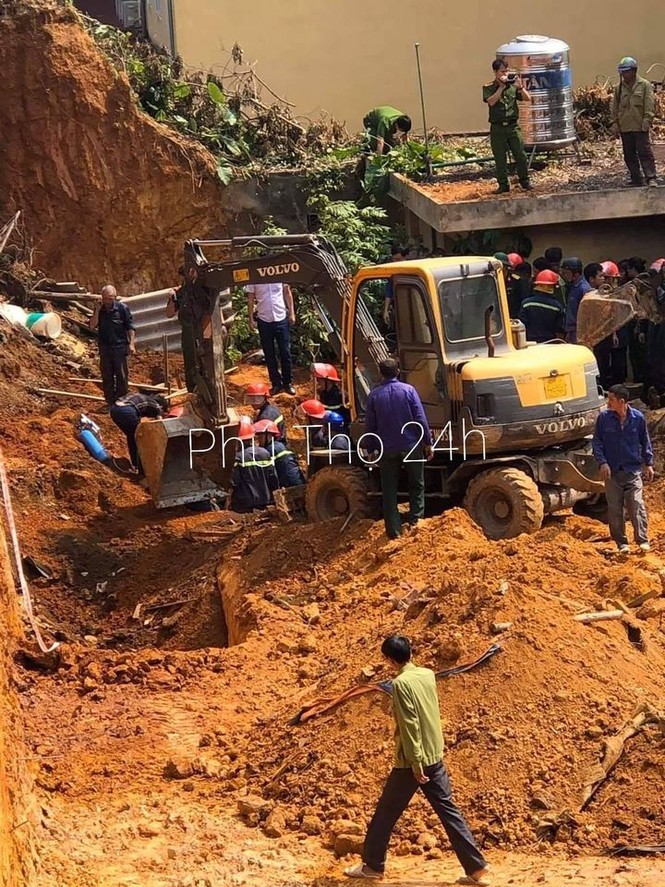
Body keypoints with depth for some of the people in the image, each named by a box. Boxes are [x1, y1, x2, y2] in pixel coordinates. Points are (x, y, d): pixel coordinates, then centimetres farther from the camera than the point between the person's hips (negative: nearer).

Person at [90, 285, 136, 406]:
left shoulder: (122, 308, -5)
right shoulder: (99, 309, 5)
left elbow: (130, 327, -3)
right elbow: (92, 326, -4)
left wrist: (131, 343, -10)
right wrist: (97, 311, -14)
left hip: (119, 347, -4)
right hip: (104, 348, 4)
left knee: (122, 377, -1)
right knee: (107, 377, 9)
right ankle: (110, 402, 18)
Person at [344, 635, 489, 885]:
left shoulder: (401, 683, -17)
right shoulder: (428, 675, 5)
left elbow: (409, 725, -20)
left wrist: (416, 765, -19)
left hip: (412, 761, -7)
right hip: (435, 757, 7)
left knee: (385, 813, 9)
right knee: (449, 812, 7)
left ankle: (372, 866, 20)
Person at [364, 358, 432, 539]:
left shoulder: (374, 395, -3)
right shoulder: (408, 390, -7)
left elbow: (369, 426, 2)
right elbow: (420, 419, -9)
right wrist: (428, 442, -1)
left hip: (387, 449, 1)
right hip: (411, 446, -1)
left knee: (389, 491, 8)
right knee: (416, 485, 17)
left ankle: (394, 530, 5)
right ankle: (415, 518, 7)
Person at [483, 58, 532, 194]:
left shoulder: (513, 86, 8)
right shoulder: (488, 87, 2)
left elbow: (528, 99, 3)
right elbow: (491, 101, -15)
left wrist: (520, 87, -12)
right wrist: (501, 87, -14)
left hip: (513, 125, 1)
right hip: (497, 128, -1)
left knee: (520, 154, 0)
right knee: (500, 157, 2)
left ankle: (524, 181, 15)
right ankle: (503, 184, 11)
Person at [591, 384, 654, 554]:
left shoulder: (638, 418, -4)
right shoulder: (604, 417, -5)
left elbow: (645, 442, 8)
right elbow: (596, 441, 1)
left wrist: (649, 463, 5)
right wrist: (602, 462, -10)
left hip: (633, 470, -1)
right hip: (612, 471, 1)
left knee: (637, 505, -8)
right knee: (615, 509, 4)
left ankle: (643, 540, -4)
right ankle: (622, 543, 13)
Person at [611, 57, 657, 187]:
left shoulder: (644, 85, -1)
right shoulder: (619, 88, 11)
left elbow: (650, 104, -5)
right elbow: (615, 108, 15)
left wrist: (647, 121, -13)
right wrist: (615, 124, 9)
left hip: (640, 127, -5)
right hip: (625, 127, 5)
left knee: (645, 152, -9)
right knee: (629, 155, 7)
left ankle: (651, 178, -9)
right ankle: (636, 179, 13)